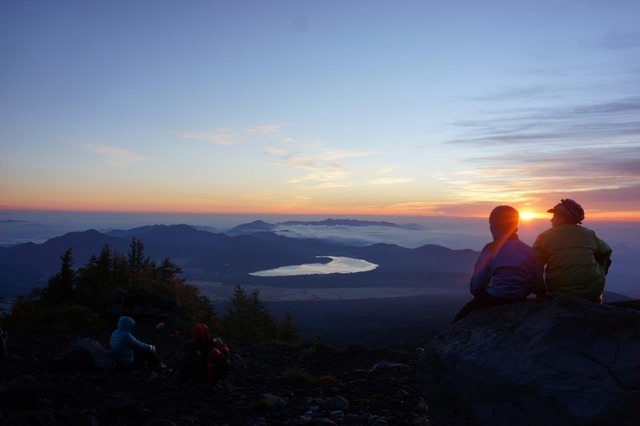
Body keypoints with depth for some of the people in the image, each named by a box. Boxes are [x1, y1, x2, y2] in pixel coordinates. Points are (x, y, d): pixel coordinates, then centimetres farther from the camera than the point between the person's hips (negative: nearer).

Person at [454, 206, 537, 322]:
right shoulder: (528, 250, 1)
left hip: (493, 301, -6)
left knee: (460, 318, 10)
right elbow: (533, 285, 5)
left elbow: (475, 286, -11)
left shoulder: (491, 250, -15)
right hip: (519, 303, 6)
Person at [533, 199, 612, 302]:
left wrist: (541, 293, 4)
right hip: (592, 292, 2)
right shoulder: (589, 234, 5)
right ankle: (595, 299, 31)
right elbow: (606, 251, 23)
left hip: (559, 295, -1)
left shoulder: (545, 236, -3)